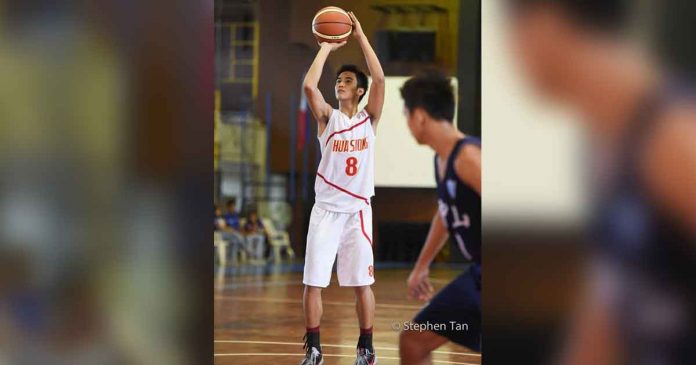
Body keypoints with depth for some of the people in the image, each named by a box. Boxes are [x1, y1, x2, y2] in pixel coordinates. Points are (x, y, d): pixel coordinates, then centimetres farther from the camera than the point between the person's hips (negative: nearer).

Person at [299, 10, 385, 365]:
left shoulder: (369, 117, 4)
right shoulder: (327, 117, 4)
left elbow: (379, 79, -11)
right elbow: (309, 85, -14)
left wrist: (360, 36, -9)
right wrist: (326, 47, -6)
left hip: (358, 210, 0)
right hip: (325, 210, 1)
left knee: (362, 283, 3)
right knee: (313, 283, -1)